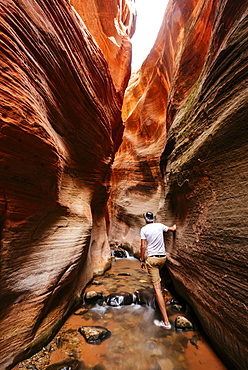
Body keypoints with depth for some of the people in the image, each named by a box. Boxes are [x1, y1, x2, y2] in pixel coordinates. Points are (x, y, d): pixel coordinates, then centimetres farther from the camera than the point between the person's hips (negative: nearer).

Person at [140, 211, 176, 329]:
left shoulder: (144, 229, -8)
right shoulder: (160, 225, 3)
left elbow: (143, 246, -11)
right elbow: (172, 229, 20)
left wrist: (142, 260, 0)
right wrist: (174, 226, 43)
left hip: (152, 258, -4)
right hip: (163, 257, 5)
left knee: (157, 288, -2)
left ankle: (166, 322, 0)